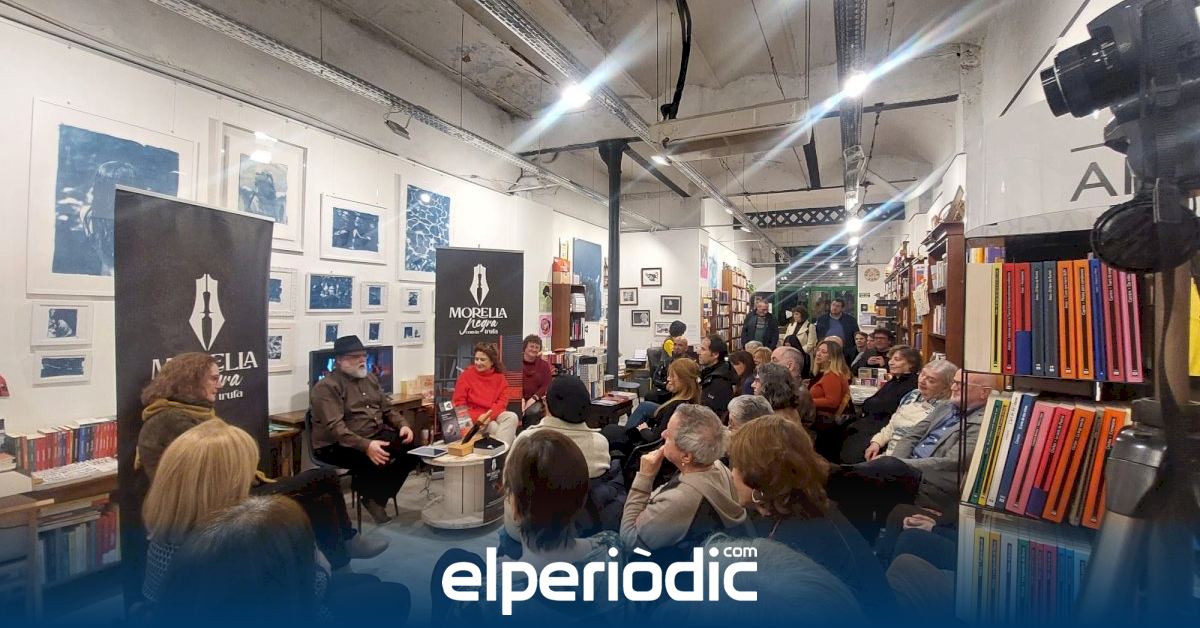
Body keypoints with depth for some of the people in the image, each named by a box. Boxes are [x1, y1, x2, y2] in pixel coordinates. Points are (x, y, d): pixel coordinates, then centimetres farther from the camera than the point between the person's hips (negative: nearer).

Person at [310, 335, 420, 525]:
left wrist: (403, 425, -4)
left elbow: (387, 410, 18)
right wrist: (366, 446, -37)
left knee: (412, 450, -12)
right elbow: (334, 427, -24)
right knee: (376, 460, -34)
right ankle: (370, 495, -3)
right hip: (337, 445, -8)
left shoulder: (370, 378, 12)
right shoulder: (326, 387, -13)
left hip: (376, 435, 8)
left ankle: (378, 498, 3)